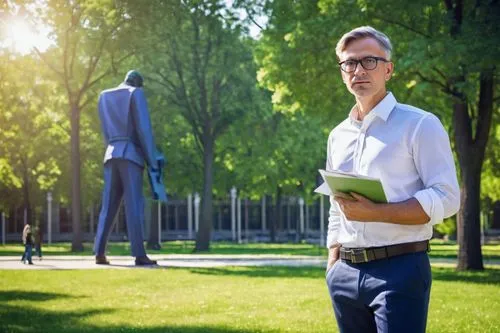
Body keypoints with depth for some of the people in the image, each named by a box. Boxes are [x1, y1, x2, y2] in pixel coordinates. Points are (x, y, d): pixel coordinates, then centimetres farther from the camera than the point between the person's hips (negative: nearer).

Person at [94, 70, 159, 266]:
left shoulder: (104, 96, 19)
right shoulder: (136, 93, 1)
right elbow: (144, 128, -7)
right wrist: (152, 161, -5)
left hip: (111, 155, 6)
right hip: (131, 154, -6)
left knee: (109, 206, 5)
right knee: (134, 205, -9)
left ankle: (99, 253, -2)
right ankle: (139, 254, -14)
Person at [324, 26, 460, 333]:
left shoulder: (419, 125, -3)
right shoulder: (338, 136, 16)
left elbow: (447, 198, -11)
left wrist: (374, 213, -19)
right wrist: (332, 266, 11)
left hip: (399, 270, -6)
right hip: (345, 274, 6)